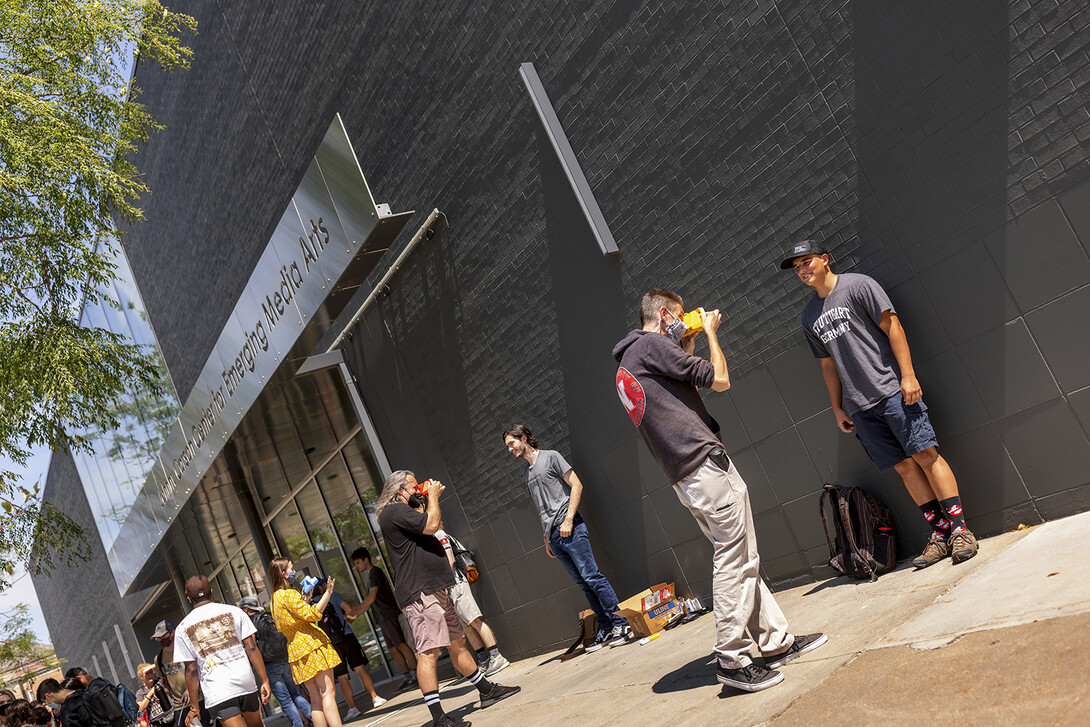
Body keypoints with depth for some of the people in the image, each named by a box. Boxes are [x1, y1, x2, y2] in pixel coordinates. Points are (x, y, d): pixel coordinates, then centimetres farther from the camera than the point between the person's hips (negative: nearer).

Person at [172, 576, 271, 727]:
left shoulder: (182, 629, 3)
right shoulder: (233, 611, 4)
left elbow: (191, 670, 1)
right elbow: (252, 648, 0)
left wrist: (194, 707, 8)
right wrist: (265, 681, 4)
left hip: (216, 693, -2)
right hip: (246, 682, 2)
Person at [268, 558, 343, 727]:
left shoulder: (275, 598, 17)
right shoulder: (289, 594, -11)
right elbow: (312, 614, -17)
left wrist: (304, 598, 23)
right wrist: (328, 593, -15)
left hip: (296, 650, 9)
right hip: (312, 644, -9)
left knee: (316, 699, 8)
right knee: (327, 693, -12)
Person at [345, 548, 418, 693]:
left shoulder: (375, 572, -9)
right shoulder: (369, 575, 21)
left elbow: (371, 598, -19)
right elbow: (369, 603, 24)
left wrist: (354, 610, -14)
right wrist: (355, 615, 15)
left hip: (388, 614, -10)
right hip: (382, 618, 10)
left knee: (401, 645, -10)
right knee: (393, 649, 7)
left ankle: (417, 676, -10)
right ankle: (408, 677, 10)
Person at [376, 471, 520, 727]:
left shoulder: (400, 512, 23)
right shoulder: (395, 511, -12)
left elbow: (428, 527, 31)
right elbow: (431, 525, -21)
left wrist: (432, 499, 22)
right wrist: (432, 497, -5)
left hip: (434, 591, 11)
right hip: (420, 593, -11)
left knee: (457, 643, 17)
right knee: (428, 652, -13)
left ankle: (487, 691, 27)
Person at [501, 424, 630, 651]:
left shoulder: (550, 457, 1)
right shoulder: (528, 472, 21)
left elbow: (576, 485, -6)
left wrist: (568, 520, -13)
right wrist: (546, 539, 19)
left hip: (569, 529, -7)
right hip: (553, 536, 7)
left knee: (591, 576, -11)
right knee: (583, 583, 6)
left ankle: (620, 624, -6)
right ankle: (605, 629, 8)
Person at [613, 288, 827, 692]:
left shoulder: (626, 366, 21)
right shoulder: (651, 344, -7)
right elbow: (720, 380, -7)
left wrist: (688, 351, 23)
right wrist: (710, 333, 7)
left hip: (683, 478, 10)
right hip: (705, 463, -10)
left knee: (741, 560, 13)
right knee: (733, 561, -6)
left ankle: (776, 642, 19)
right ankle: (731, 659, -2)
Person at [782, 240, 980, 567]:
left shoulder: (858, 285, 0)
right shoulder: (810, 316, 17)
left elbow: (892, 326, -6)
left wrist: (908, 375, -14)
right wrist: (837, 409, 17)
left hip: (892, 390, -5)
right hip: (860, 406, 5)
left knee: (925, 454, -8)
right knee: (904, 466, 3)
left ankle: (960, 529, -2)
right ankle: (940, 534, 8)